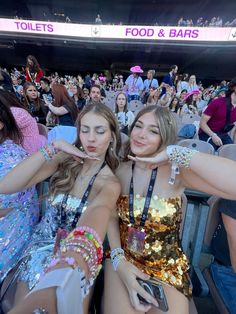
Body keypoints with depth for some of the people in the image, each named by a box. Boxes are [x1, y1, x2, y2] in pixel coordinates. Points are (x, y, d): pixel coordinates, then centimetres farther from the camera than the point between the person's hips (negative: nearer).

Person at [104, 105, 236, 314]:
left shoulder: (175, 171, -19)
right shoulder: (120, 170, -7)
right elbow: (112, 218, -3)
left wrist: (175, 153, -33)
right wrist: (119, 261, -14)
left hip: (168, 269, -1)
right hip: (123, 260, 2)